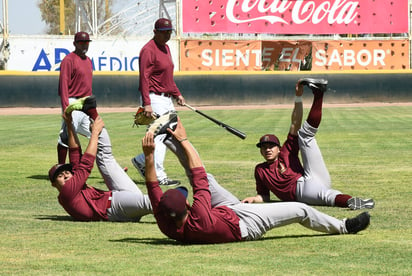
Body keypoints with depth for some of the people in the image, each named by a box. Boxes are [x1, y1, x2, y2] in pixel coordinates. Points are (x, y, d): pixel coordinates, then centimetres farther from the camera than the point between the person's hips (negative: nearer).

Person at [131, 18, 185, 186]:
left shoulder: (166, 48, 16)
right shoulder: (148, 50, -14)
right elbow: (144, 78, -20)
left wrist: (177, 94, 21)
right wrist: (146, 103, -26)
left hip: (167, 99, 10)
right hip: (155, 99, -10)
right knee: (159, 136, -9)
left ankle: (141, 161, 23)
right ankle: (159, 176, -6)